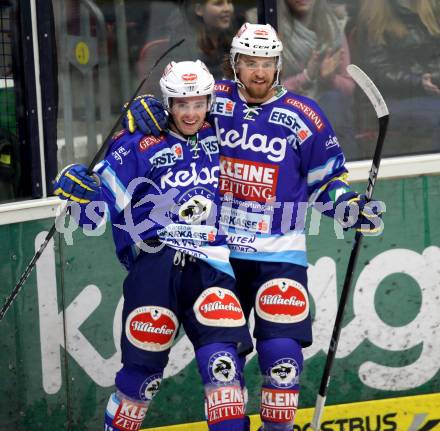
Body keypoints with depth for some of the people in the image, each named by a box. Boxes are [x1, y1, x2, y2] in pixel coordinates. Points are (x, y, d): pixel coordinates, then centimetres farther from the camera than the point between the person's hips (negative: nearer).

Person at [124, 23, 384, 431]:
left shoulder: (303, 117, -2)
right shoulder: (214, 101, 0)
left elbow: (326, 179, 6)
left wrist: (353, 208, -9)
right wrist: (145, 109, -8)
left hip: (279, 252, -2)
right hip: (219, 248, 2)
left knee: (281, 350, -8)